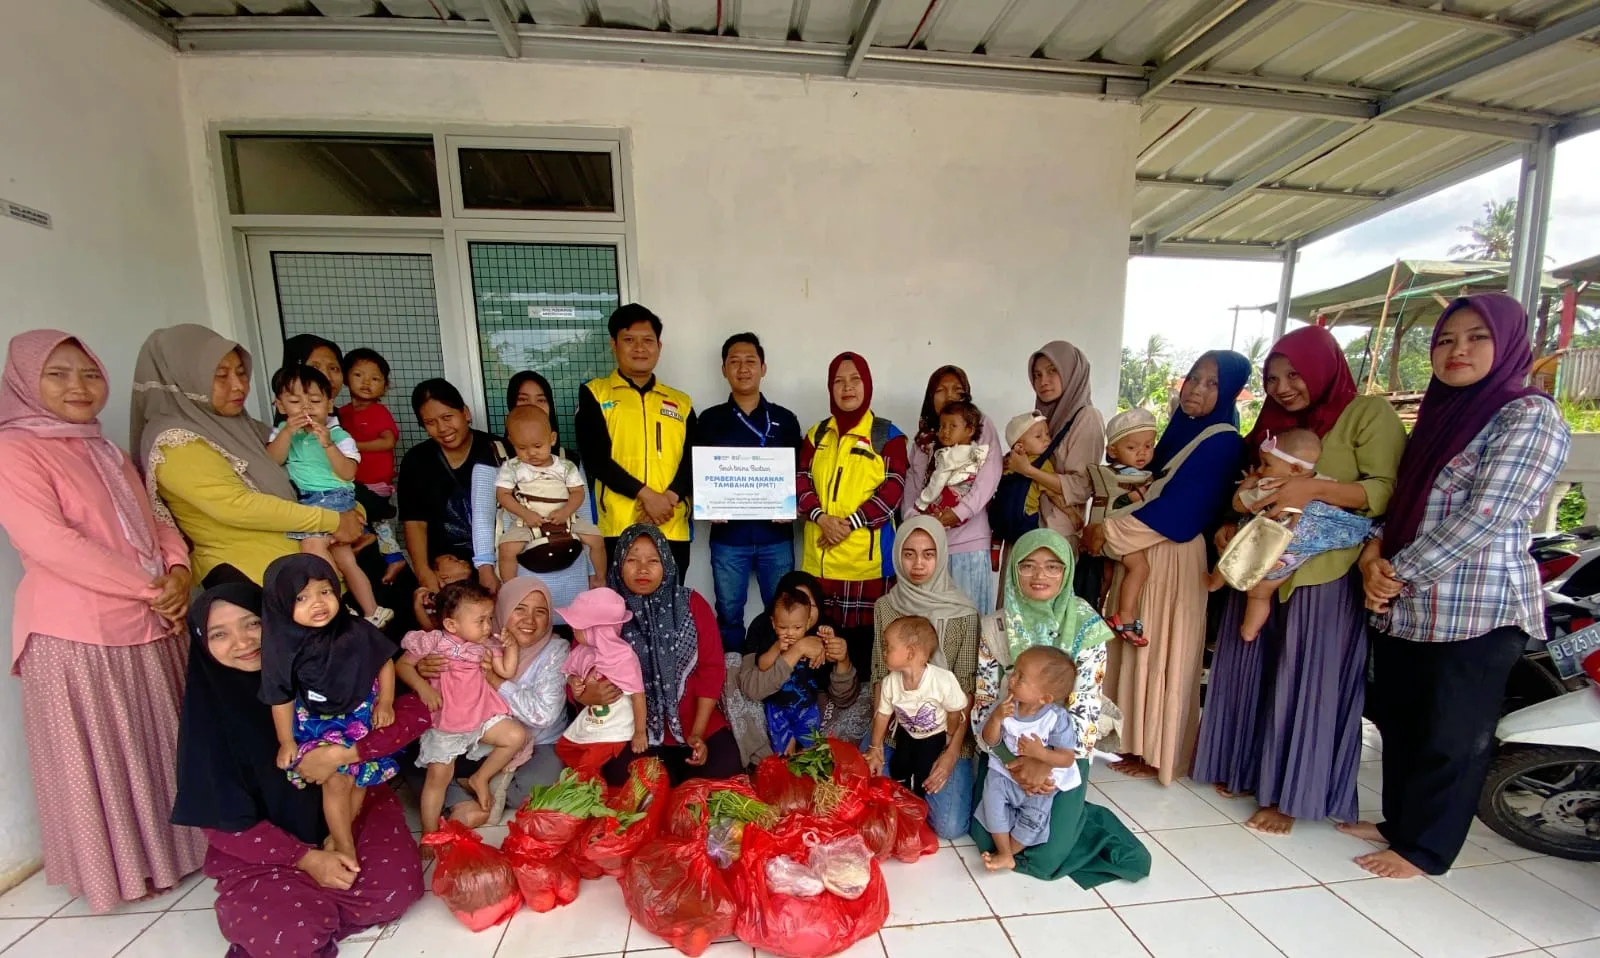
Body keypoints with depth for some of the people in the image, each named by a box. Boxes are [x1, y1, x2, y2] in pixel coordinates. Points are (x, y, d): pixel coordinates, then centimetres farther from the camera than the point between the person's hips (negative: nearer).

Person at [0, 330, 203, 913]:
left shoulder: (105, 453, 15)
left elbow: (154, 524, 13)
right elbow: (51, 543, -18)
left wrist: (177, 573, -6)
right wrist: (148, 588, -15)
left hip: (151, 626, 7)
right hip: (76, 635, -6)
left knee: (161, 743, 15)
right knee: (99, 758, 7)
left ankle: (170, 842, 31)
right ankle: (119, 868, 24)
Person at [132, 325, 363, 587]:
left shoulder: (235, 424, 15)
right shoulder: (176, 442, -9)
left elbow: (281, 487, 15)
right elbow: (237, 507, -19)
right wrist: (333, 521, -17)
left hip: (294, 551, 8)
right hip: (243, 572, -8)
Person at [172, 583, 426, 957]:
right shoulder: (207, 710, -9)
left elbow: (415, 711, -15)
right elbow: (223, 821, -7)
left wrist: (341, 754, -26)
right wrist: (306, 858, -17)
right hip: (265, 844, 0)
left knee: (396, 886, -22)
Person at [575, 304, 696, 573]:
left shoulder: (681, 402, 15)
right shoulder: (594, 394, 7)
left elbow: (694, 461, 6)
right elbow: (596, 457, -5)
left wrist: (670, 497, -12)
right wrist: (646, 494, -15)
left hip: (672, 530, 3)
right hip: (618, 529, -2)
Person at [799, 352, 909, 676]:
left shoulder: (887, 435, 2)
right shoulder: (817, 434, 13)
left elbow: (893, 488, -7)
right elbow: (800, 479, 5)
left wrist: (850, 523, -16)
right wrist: (821, 518, -12)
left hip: (867, 553, -3)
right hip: (821, 555, 4)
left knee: (864, 628, 2)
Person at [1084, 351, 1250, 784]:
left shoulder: (1221, 442, -13)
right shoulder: (1180, 428, 13)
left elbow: (1173, 510, -20)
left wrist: (1107, 530, -15)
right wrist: (1109, 528, 3)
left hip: (1174, 559, -8)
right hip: (1142, 555, 8)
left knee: (1163, 652, 3)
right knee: (1139, 648, 13)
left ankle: (1160, 754, 18)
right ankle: (1140, 741, 27)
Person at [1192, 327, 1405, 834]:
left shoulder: (1369, 413, -3)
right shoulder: (1274, 421, 14)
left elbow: (1387, 491, -14)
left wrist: (1315, 488, -28)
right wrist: (1226, 526, 1)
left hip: (1325, 578, -5)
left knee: (1305, 685, 2)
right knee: (1248, 673, 12)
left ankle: (1288, 795, 16)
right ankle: (1241, 768, 28)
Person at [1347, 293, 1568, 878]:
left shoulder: (1529, 417, -9)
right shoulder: (1438, 414, 13)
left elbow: (1486, 516, -18)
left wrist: (1400, 573, -16)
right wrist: (1374, 552, -3)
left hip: (1476, 612, -7)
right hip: (1403, 610, 7)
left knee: (1450, 738, 8)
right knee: (1397, 724, 17)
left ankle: (1424, 847, 24)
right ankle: (1398, 820, 35)